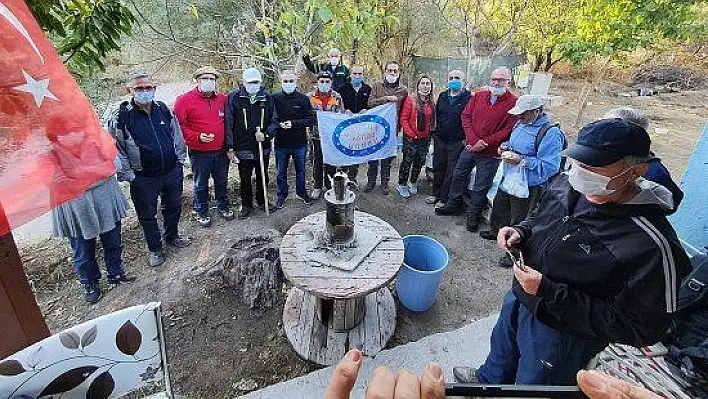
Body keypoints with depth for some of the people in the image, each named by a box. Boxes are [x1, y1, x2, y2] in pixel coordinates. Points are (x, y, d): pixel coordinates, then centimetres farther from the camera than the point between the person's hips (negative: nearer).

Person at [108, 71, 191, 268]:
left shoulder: (164, 110, 2)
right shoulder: (121, 116, -11)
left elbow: (177, 135, 13)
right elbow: (114, 148, -7)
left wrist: (180, 159, 9)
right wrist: (127, 174, -9)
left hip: (172, 172, 4)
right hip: (143, 178, -4)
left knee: (174, 207, 19)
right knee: (148, 215, 10)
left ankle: (172, 236, 44)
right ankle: (155, 248, 29)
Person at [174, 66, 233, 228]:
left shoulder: (223, 99, 4)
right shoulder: (184, 100, -8)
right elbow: (179, 126, -9)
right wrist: (197, 137, -21)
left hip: (221, 151, 4)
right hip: (199, 153, -3)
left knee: (222, 181, 17)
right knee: (201, 185, 10)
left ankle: (223, 206, 37)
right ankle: (201, 212, 27)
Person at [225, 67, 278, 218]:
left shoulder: (267, 97, 3)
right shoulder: (233, 97, -4)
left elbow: (274, 120, 6)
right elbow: (228, 124, -5)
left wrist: (265, 134, -13)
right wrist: (230, 148, -9)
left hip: (263, 147, 2)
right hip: (243, 148, -2)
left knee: (263, 176, 16)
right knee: (245, 179, 9)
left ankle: (262, 201, 35)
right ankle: (246, 205, 27)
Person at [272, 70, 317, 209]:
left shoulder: (303, 99, -4)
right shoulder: (275, 98, -3)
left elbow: (312, 119, -8)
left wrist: (293, 123, -17)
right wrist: (279, 124, -17)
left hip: (300, 143, 0)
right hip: (281, 143, 0)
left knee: (300, 170, 16)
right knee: (281, 172, 14)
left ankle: (301, 192, 36)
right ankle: (282, 195, 31)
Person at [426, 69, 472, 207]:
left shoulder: (469, 99, -8)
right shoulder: (442, 96, 11)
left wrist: (466, 139, -14)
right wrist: (435, 134, 14)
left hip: (457, 142, -6)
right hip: (440, 140, 6)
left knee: (451, 171, 3)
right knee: (438, 168, 14)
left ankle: (444, 198, 13)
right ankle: (436, 194, 29)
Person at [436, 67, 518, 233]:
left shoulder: (513, 103, -10)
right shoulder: (478, 96, 3)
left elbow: (508, 129, -16)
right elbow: (466, 116, 3)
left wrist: (485, 143, -19)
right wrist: (472, 139, -10)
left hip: (490, 154, -5)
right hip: (470, 147, 5)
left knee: (481, 186, 6)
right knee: (458, 175, 16)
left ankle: (473, 216, 23)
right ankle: (453, 205, 35)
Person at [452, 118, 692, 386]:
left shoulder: (650, 245, -32)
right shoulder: (566, 184, -12)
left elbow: (638, 329, -27)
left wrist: (550, 293, -33)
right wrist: (520, 232, -14)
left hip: (561, 336, -6)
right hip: (519, 298, 7)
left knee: (531, 385, 21)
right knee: (502, 347, 33)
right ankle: (489, 379, 64)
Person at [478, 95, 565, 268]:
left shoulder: (551, 133, -23)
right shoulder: (521, 124, 3)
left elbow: (550, 166, -27)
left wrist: (521, 161, -31)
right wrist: (505, 146, 0)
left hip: (528, 187, -8)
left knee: (519, 219, 6)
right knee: (499, 205, 27)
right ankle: (496, 230, 53)